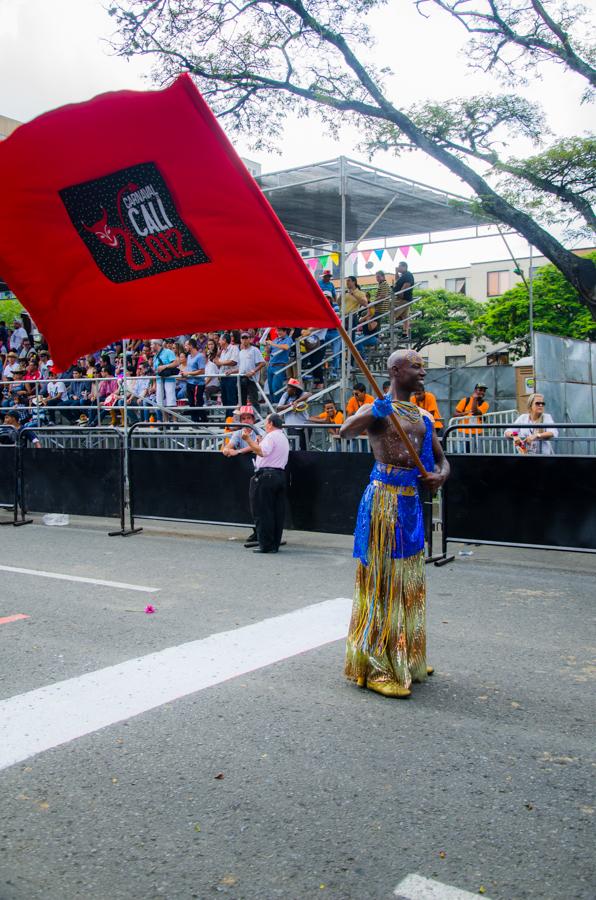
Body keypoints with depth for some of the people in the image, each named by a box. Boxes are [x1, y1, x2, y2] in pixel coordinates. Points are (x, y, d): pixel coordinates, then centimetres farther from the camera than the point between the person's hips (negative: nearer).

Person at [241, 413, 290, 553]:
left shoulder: (271, 436, -8)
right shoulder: (284, 438, 23)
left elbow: (262, 452, -25)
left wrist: (248, 439, -29)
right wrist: (259, 443, 31)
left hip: (266, 475, -9)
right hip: (280, 474, 9)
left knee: (263, 512, -5)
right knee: (277, 512, 8)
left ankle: (266, 545, -5)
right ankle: (275, 544, 11)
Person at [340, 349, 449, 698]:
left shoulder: (424, 417, 15)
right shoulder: (376, 410, -7)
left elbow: (441, 458, 20)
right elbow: (346, 431, -26)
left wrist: (440, 475, -2)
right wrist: (374, 412, -43)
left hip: (411, 500, 8)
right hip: (384, 497, -8)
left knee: (410, 581, 15)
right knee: (384, 580, -5)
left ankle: (407, 660, 30)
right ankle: (377, 666, 4)